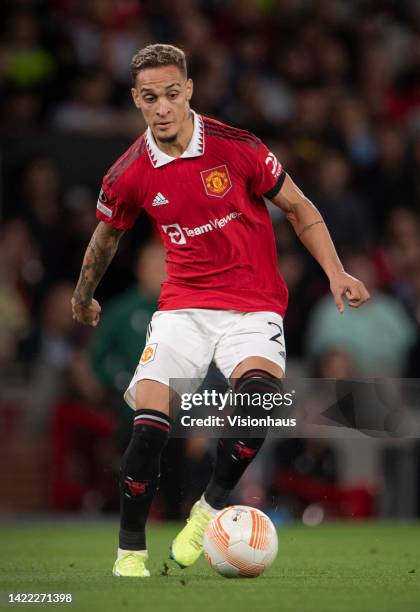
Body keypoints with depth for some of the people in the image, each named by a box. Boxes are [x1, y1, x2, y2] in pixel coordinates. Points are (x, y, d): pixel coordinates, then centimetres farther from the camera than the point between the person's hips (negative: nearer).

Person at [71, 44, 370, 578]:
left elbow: (298, 208, 4)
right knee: (148, 426, -19)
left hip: (253, 306, -2)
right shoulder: (129, 176, -2)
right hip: (183, 306, 2)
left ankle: (212, 506, -10)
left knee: (260, 394, -33)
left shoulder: (236, 147, -9)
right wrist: (83, 298, 32)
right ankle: (130, 551, 0)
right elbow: (106, 237, 19)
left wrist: (335, 272, -6)